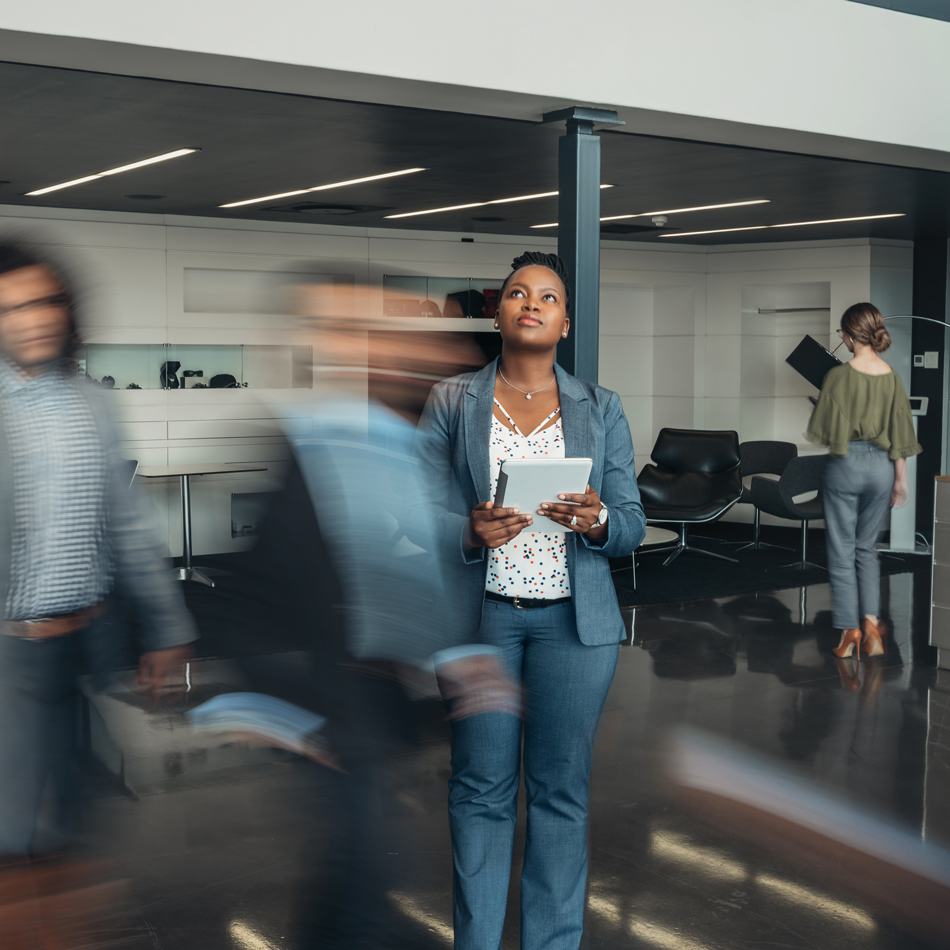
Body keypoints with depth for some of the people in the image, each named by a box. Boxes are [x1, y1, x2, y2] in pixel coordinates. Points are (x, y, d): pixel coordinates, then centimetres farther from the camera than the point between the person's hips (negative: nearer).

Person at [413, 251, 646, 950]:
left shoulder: (601, 408, 9)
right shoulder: (451, 402, 6)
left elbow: (634, 524, 5)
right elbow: (425, 509, 0)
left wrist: (596, 522, -17)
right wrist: (471, 534, -22)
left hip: (573, 618, 1)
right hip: (479, 615, -1)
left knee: (562, 788, 7)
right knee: (481, 788, 5)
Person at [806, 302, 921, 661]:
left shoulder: (838, 376, -13)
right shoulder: (892, 379, 0)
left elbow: (825, 432, -11)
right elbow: (900, 436, 4)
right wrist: (901, 479, 12)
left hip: (845, 465, -4)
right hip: (881, 467, 4)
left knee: (842, 550, 5)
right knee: (867, 546, 17)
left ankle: (850, 631, 5)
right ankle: (871, 622, 4)